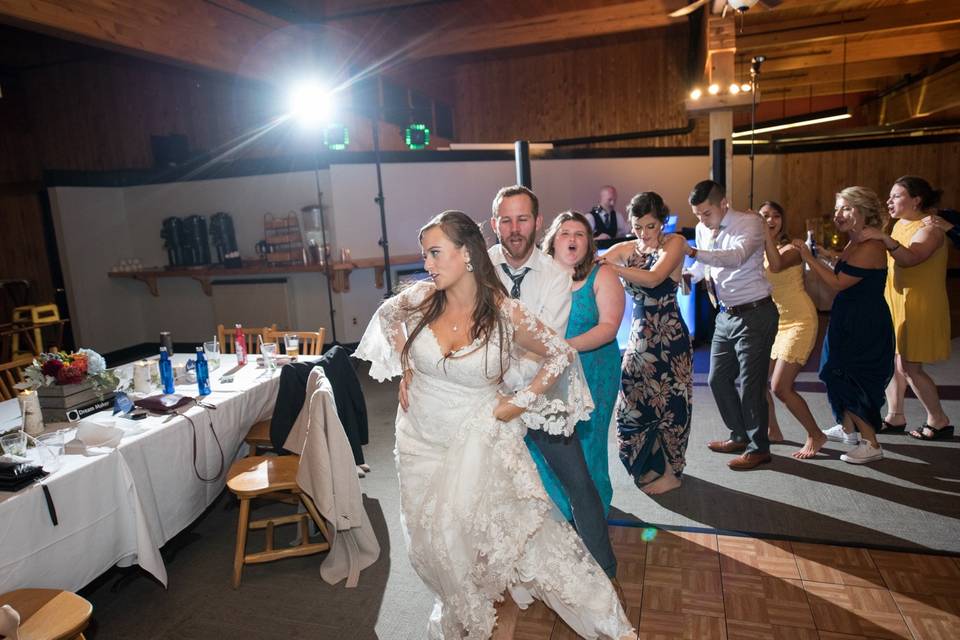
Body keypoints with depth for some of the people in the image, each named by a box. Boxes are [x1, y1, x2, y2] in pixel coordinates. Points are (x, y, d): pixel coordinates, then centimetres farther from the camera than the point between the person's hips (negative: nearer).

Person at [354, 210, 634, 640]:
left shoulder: (505, 314, -19)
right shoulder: (421, 298, -10)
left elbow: (561, 355, -6)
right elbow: (387, 316, 14)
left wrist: (520, 403, -10)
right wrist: (405, 373, 7)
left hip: (477, 443, -3)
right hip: (420, 440, 4)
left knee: (523, 529, 1)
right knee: (435, 540, 16)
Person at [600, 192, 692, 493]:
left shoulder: (674, 242, -8)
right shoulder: (626, 249, 4)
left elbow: (653, 278, -25)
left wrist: (612, 267, -30)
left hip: (669, 338, -5)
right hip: (639, 336, 5)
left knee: (669, 404, 6)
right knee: (635, 405, 10)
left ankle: (672, 473, 23)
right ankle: (652, 466, 31)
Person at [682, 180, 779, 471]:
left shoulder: (750, 222, -16)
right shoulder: (702, 230, 5)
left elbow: (736, 256, -35)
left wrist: (693, 252, -46)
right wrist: (689, 275, -3)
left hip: (754, 315, -8)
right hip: (726, 314, 8)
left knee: (751, 384, 0)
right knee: (718, 379, 14)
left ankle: (759, 448, 19)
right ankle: (740, 436, 34)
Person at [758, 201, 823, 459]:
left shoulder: (790, 249, -13)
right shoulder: (757, 251, 5)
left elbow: (776, 266, -35)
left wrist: (767, 234, -33)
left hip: (799, 322, -6)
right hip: (774, 321, 6)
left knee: (780, 387, -11)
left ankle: (815, 436, 8)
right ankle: (773, 431, 25)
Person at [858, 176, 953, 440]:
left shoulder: (930, 229, -14)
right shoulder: (899, 225, 12)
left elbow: (909, 259, -32)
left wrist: (884, 238, -43)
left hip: (918, 308, -8)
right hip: (895, 303, 8)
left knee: (910, 367, -4)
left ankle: (939, 421, 13)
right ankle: (895, 417, 21)